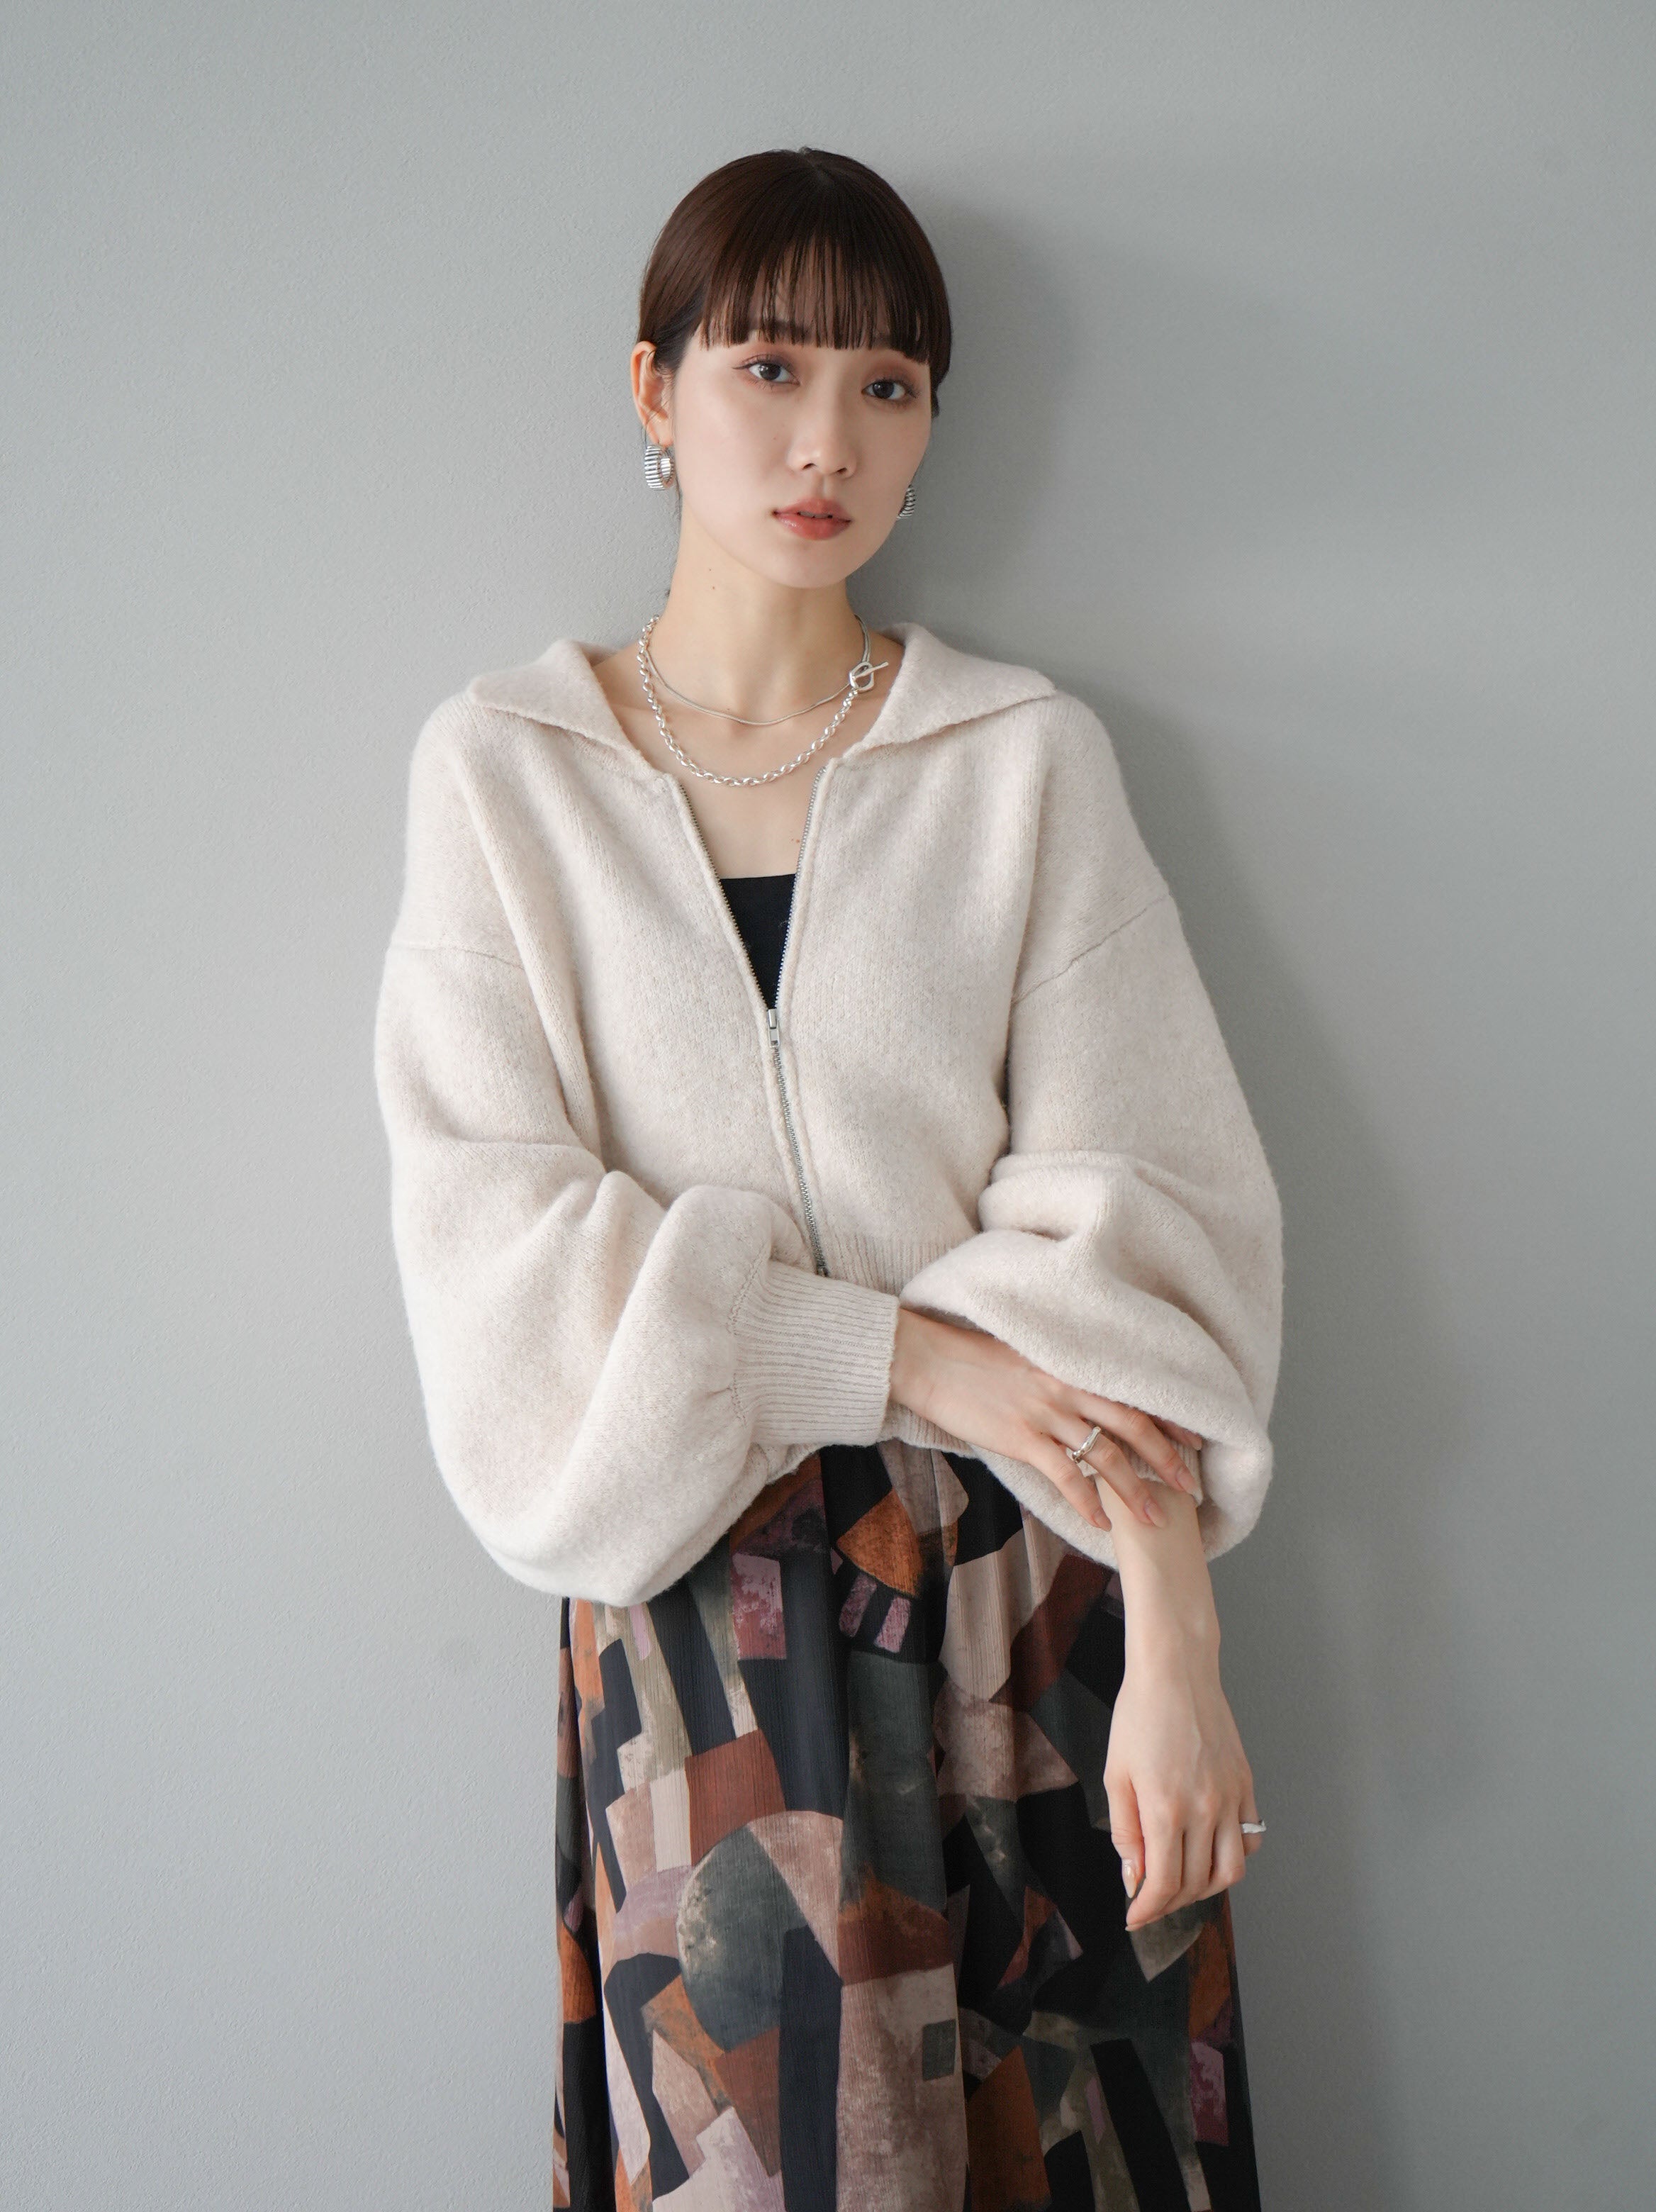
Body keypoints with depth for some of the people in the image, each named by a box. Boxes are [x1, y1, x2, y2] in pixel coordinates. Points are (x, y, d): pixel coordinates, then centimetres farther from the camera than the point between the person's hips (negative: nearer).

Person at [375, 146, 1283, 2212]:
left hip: (1028, 1573, 1)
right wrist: (901, 1349, -16)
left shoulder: (1027, 755, 1)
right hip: (697, 1590, 0)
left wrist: (1174, 1643, -15)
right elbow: (493, 1229, -6)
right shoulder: (501, 767, 1)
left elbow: (1140, 1210, -6)